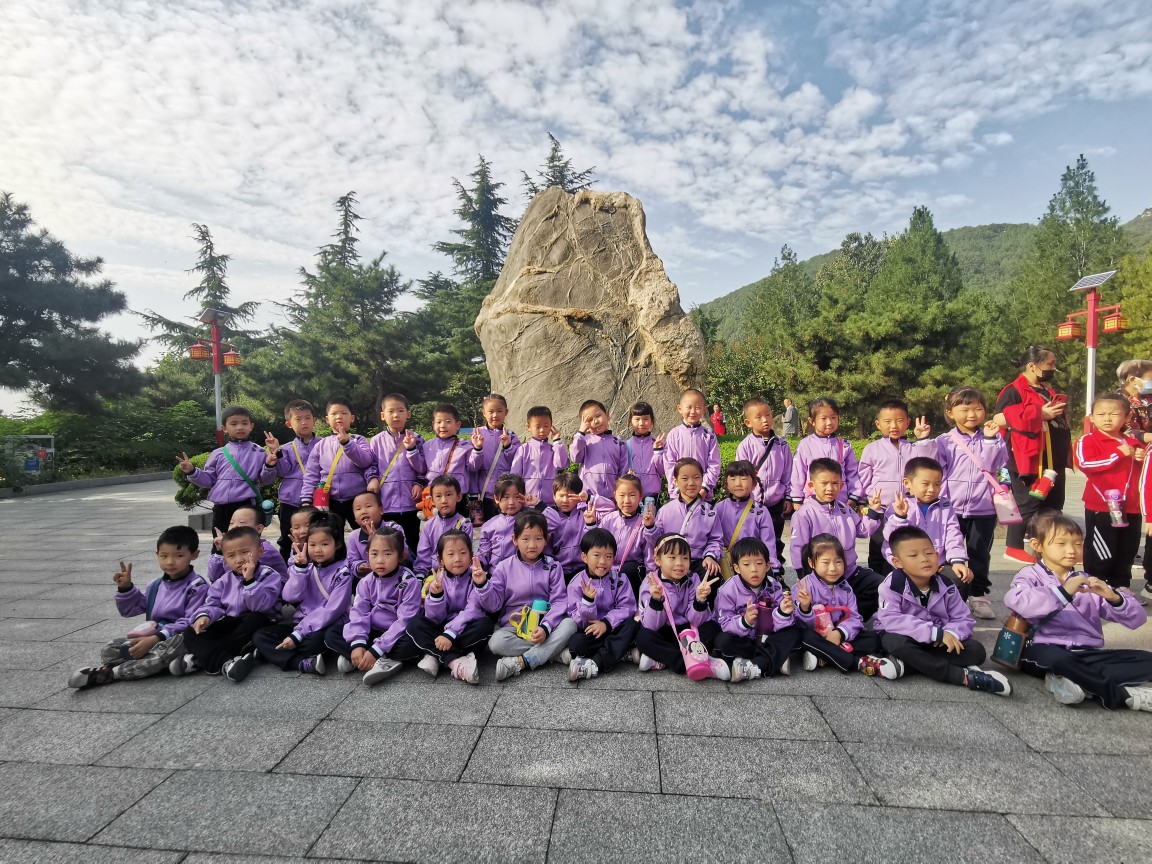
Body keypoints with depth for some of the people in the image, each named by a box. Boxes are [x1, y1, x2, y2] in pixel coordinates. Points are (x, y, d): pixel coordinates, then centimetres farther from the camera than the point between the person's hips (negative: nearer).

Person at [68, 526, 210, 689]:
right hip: (153, 636, 7)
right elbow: (130, 609, 24)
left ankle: (109, 672, -26)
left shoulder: (197, 586, -11)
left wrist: (156, 638, -27)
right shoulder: (156, 585, 12)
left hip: (180, 637, -7)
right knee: (110, 650, -9)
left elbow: (191, 622, -19)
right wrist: (125, 588, 6)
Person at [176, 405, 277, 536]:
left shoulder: (259, 452, 0)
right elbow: (209, 480, 14)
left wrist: (269, 467, -20)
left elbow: (265, 480, -1)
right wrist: (192, 472, -2)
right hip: (221, 508, 3)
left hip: (247, 507, -3)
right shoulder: (218, 454, 7)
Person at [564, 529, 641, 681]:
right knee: (575, 642, -31)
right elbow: (578, 622, -12)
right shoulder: (577, 583, -8)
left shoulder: (619, 578, -4)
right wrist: (587, 601, -31)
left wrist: (606, 623, -24)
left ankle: (595, 664, -31)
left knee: (634, 623, -28)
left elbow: (627, 608, -9)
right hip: (589, 631, -2)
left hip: (613, 627, 2)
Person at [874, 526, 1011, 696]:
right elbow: (891, 620, -31)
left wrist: (950, 634, -27)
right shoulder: (893, 585, -22)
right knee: (897, 643, -38)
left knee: (977, 651, -14)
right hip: (903, 636, -4)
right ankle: (965, 676, -30)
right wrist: (936, 633, -35)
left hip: (938, 641, 4)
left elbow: (964, 619, -2)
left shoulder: (946, 586, -6)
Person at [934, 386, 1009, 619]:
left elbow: (995, 464, -11)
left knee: (980, 555, 12)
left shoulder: (992, 439, 3)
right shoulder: (944, 442, -1)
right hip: (952, 509, -1)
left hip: (984, 509, 1)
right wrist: (941, 503, -8)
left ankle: (979, 595, 25)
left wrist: (990, 439, -17)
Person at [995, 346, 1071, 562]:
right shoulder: (1014, 390, -11)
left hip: (1053, 460, 10)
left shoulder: (1047, 390, 18)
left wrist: (1059, 412, 8)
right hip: (1030, 460, -9)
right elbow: (1001, 419, -24)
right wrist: (1041, 414, -21)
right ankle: (1014, 547, 5)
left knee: (1054, 504, 15)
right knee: (1028, 503, -5)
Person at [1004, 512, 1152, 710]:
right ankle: (1123, 694, -17)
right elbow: (1016, 601, -22)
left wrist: (1114, 598, -9)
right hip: (1045, 650, -5)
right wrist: (1063, 592, -27)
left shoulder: (1087, 582, 18)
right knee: (1056, 659, -38)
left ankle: (1075, 681, -21)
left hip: (1087, 655, 6)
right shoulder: (1031, 575, 3)